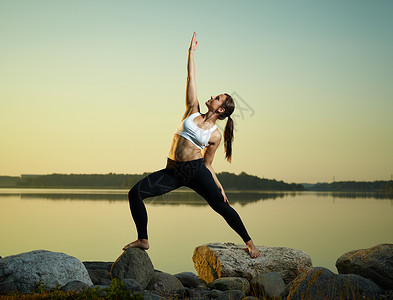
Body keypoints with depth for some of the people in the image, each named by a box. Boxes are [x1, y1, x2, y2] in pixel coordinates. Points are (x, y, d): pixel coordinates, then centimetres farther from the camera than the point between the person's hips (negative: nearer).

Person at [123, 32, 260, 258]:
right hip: (173, 171, 3)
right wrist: (191, 52, 15)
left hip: (196, 170, -3)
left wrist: (219, 187, 4)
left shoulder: (215, 135, 5)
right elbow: (191, 79, 12)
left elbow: (208, 164, 10)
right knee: (136, 192, -10)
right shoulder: (193, 111, 12)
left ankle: (249, 242, 6)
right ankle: (143, 240, 1)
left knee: (221, 205, -12)